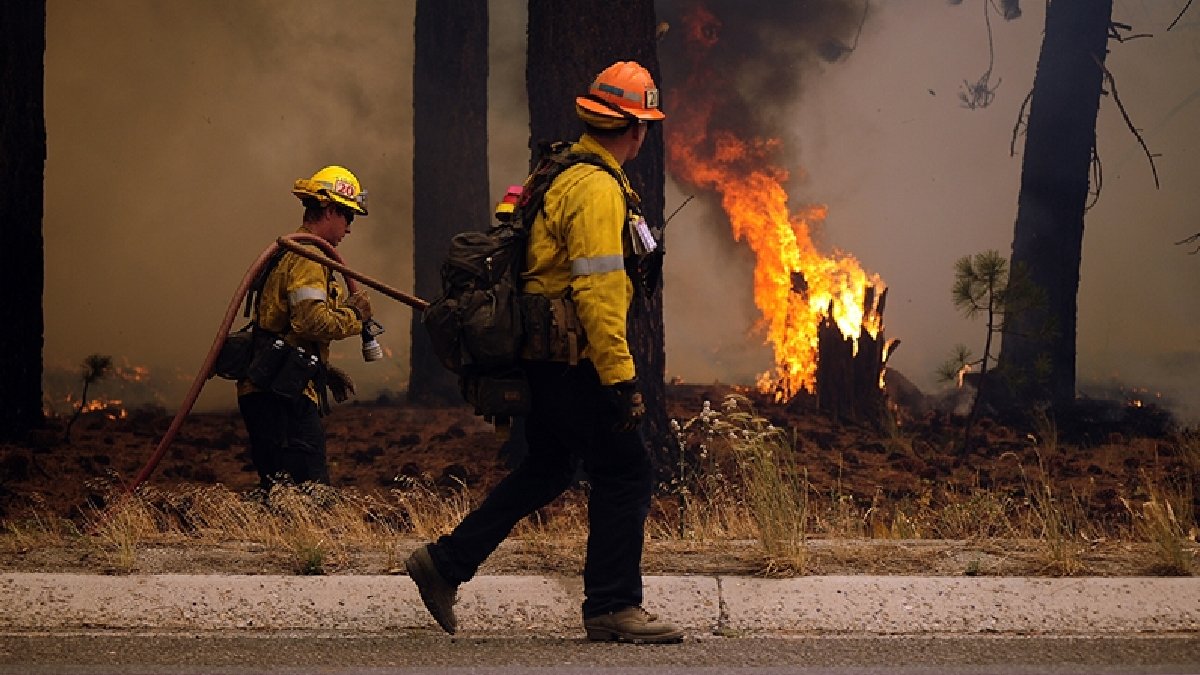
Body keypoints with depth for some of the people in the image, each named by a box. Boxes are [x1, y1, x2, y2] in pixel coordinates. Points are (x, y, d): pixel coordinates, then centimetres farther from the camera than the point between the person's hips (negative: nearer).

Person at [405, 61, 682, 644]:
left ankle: (445, 563, 22)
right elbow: (597, 294, -24)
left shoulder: (562, 175, 14)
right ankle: (611, 607, 0)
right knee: (625, 474, -3)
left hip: (542, 360, 10)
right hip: (573, 365, -10)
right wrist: (620, 378, -24)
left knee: (546, 470, 20)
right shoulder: (598, 190, -18)